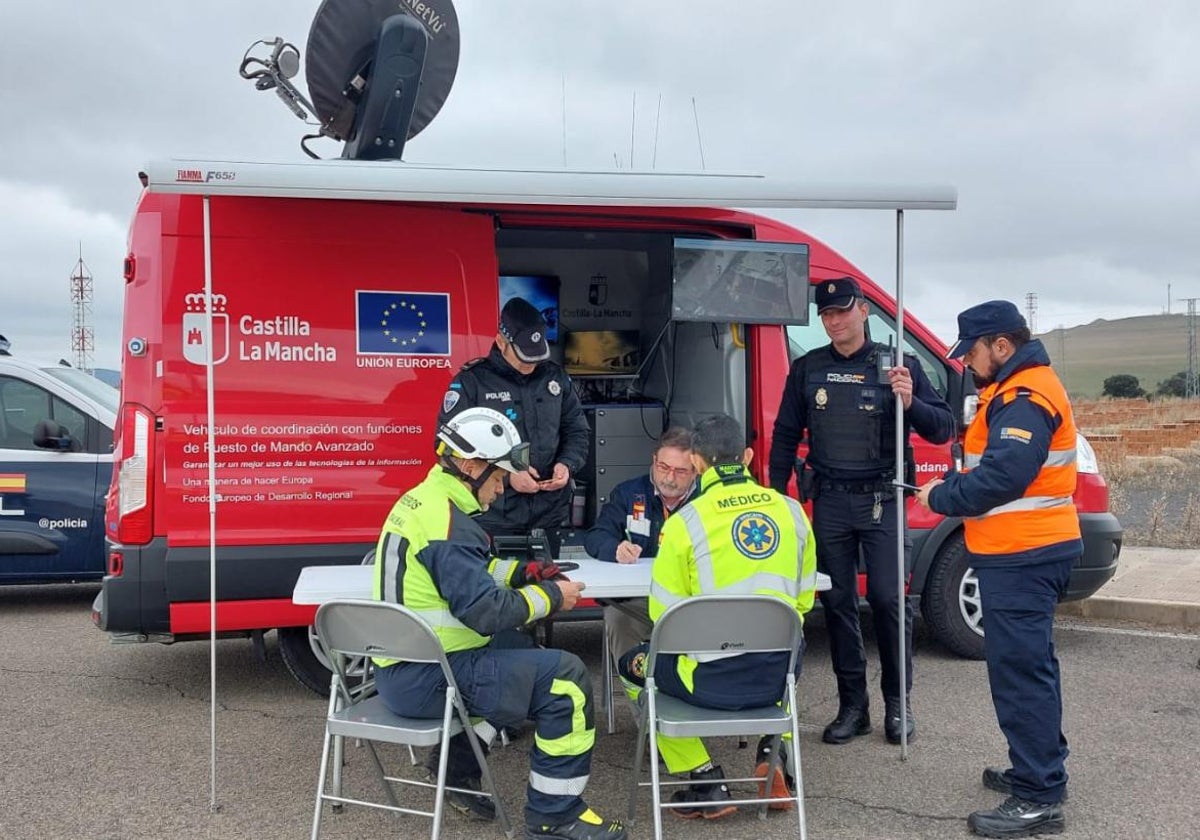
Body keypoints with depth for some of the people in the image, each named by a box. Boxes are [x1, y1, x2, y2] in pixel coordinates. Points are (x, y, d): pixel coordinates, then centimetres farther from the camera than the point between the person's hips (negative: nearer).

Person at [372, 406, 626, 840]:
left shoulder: (420, 501, 11)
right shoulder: (447, 521, -20)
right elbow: (486, 610, -24)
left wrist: (522, 571, 11)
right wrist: (550, 596, -10)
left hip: (399, 667, 10)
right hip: (428, 678, -10)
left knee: (513, 649, 30)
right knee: (566, 677, -11)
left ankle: (459, 769, 28)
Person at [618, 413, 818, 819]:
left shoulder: (685, 521, -12)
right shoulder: (791, 510, 1)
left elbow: (663, 614, -8)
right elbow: (803, 600, 9)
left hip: (712, 680, -5)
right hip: (778, 676, 5)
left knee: (633, 664, 25)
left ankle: (705, 781, 15)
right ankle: (774, 747, 18)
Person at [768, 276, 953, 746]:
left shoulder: (898, 366, 0)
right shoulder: (806, 369, 8)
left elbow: (942, 430, -1)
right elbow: (785, 436, 14)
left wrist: (910, 402, -20)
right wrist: (776, 495, 8)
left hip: (881, 500, -3)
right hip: (829, 501, 3)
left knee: (888, 599, -5)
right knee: (837, 603, 5)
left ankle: (898, 703, 11)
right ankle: (852, 707, 15)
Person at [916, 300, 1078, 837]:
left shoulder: (1025, 399, -18)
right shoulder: (1017, 390, 17)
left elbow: (1003, 477, -26)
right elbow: (992, 464, 19)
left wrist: (940, 498, -14)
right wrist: (952, 487, 4)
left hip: (1021, 557, -11)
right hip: (1030, 551, 11)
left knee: (1019, 671, -9)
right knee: (1031, 664, 19)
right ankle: (1040, 770, 32)